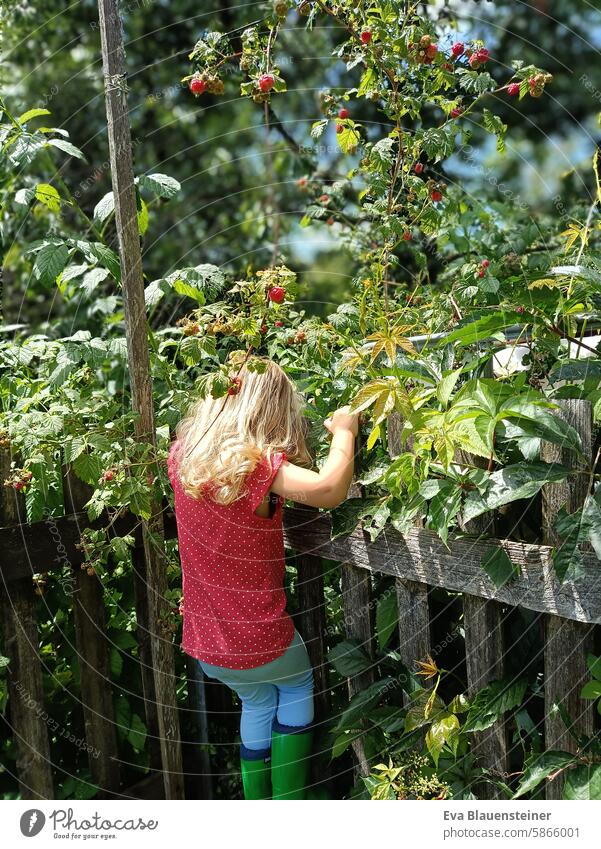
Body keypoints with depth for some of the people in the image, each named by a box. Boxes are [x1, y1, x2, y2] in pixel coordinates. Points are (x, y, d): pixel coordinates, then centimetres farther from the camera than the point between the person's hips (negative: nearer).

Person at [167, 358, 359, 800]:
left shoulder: (184, 452, -3)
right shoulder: (258, 466, -24)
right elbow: (329, 489, -38)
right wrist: (344, 431, -21)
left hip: (204, 645, 5)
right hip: (258, 645, -5)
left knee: (258, 702, 31)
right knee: (298, 684, 28)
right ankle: (290, 800, 28)